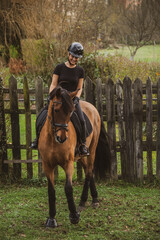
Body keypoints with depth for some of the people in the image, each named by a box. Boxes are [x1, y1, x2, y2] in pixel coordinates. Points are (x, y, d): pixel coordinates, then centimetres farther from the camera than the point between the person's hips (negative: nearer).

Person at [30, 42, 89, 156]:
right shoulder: (60, 67, 1)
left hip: (72, 99, 0)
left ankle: (83, 145, -4)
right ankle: (39, 138, 2)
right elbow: (53, 85, 2)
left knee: (82, 120, -19)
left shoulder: (80, 70, 5)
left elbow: (79, 88, 7)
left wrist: (76, 98, -10)